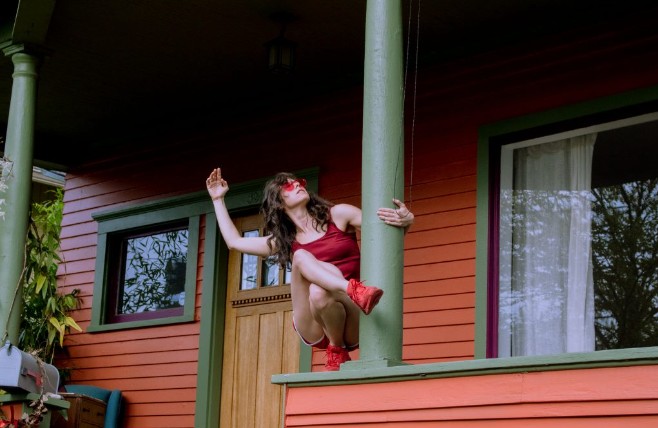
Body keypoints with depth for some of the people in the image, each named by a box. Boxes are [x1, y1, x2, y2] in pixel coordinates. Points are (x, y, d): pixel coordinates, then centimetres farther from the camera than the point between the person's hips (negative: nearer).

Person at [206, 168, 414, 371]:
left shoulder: (338, 215, 8)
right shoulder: (284, 241, 16)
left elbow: (386, 227, 5)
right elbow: (234, 242, 25)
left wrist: (406, 219, -17)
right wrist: (218, 199, 28)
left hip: (354, 326, -2)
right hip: (315, 329, 2)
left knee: (319, 291, -36)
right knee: (301, 257, -23)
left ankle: (337, 352, -18)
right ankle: (354, 290, -43)